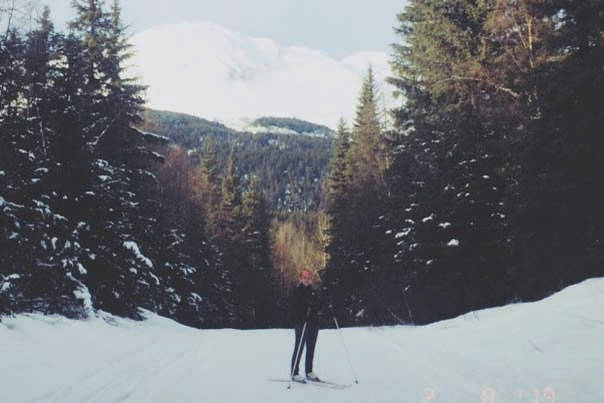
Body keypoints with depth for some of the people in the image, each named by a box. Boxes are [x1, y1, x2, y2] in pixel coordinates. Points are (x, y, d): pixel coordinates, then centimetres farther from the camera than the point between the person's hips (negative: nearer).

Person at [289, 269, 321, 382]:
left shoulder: (313, 292, 16)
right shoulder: (296, 291, -3)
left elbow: (317, 307, 17)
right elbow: (294, 308, -11)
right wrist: (303, 318, -24)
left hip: (313, 324, 6)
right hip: (301, 324, -6)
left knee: (311, 349, 10)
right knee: (299, 348, -4)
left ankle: (309, 372, 19)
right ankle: (294, 373, 1)